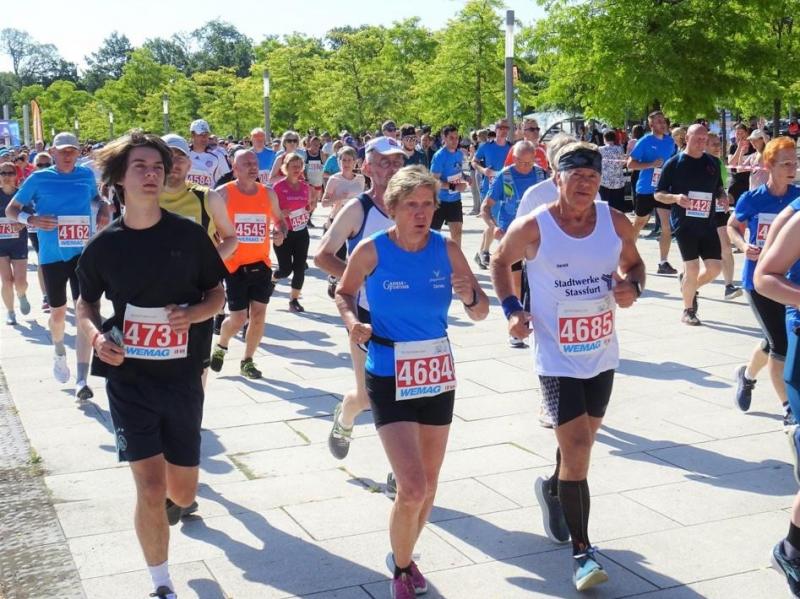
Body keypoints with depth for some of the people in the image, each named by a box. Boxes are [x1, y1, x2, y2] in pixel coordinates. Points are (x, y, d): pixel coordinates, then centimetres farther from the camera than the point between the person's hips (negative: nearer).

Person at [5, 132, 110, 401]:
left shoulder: (87, 175, 5)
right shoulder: (39, 179, -1)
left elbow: (99, 198, 25)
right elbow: (11, 209, 5)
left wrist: (104, 211, 2)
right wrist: (31, 219, -15)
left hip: (82, 252, 0)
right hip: (52, 255, 0)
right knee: (58, 313, 12)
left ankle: (81, 381, -10)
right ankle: (59, 353, 46)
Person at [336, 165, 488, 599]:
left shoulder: (447, 250, -4)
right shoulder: (372, 250, -12)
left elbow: (481, 312, 1)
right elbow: (344, 294, 7)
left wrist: (470, 296, -21)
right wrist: (352, 321, -14)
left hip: (438, 375, 4)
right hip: (390, 379, -4)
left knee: (429, 486, 15)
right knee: (412, 489, -13)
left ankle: (404, 556, 42)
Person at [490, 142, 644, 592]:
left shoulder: (617, 223, -5)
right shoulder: (532, 228, -14)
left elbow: (633, 263, 12)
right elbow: (501, 262, 4)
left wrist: (633, 287, -11)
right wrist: (511, 307, -10)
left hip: (603, 353, 5)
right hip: (557, 357, -5)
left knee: (584, 437, 21)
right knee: (577, 447, -12)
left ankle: (553, 488, 52)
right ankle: (582, 551, -1)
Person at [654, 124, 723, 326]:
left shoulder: (713, 162, 10)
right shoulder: (674, 163, -3)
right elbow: (658, 194, 0)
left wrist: (722, 196, -1)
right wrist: (675, 198, -20)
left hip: (708, 223, 5)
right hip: (685, 224, -4)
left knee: (715, 267, 0)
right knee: (693, 268, -7)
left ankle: (689, 286, 32)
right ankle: (688, 311, 13)